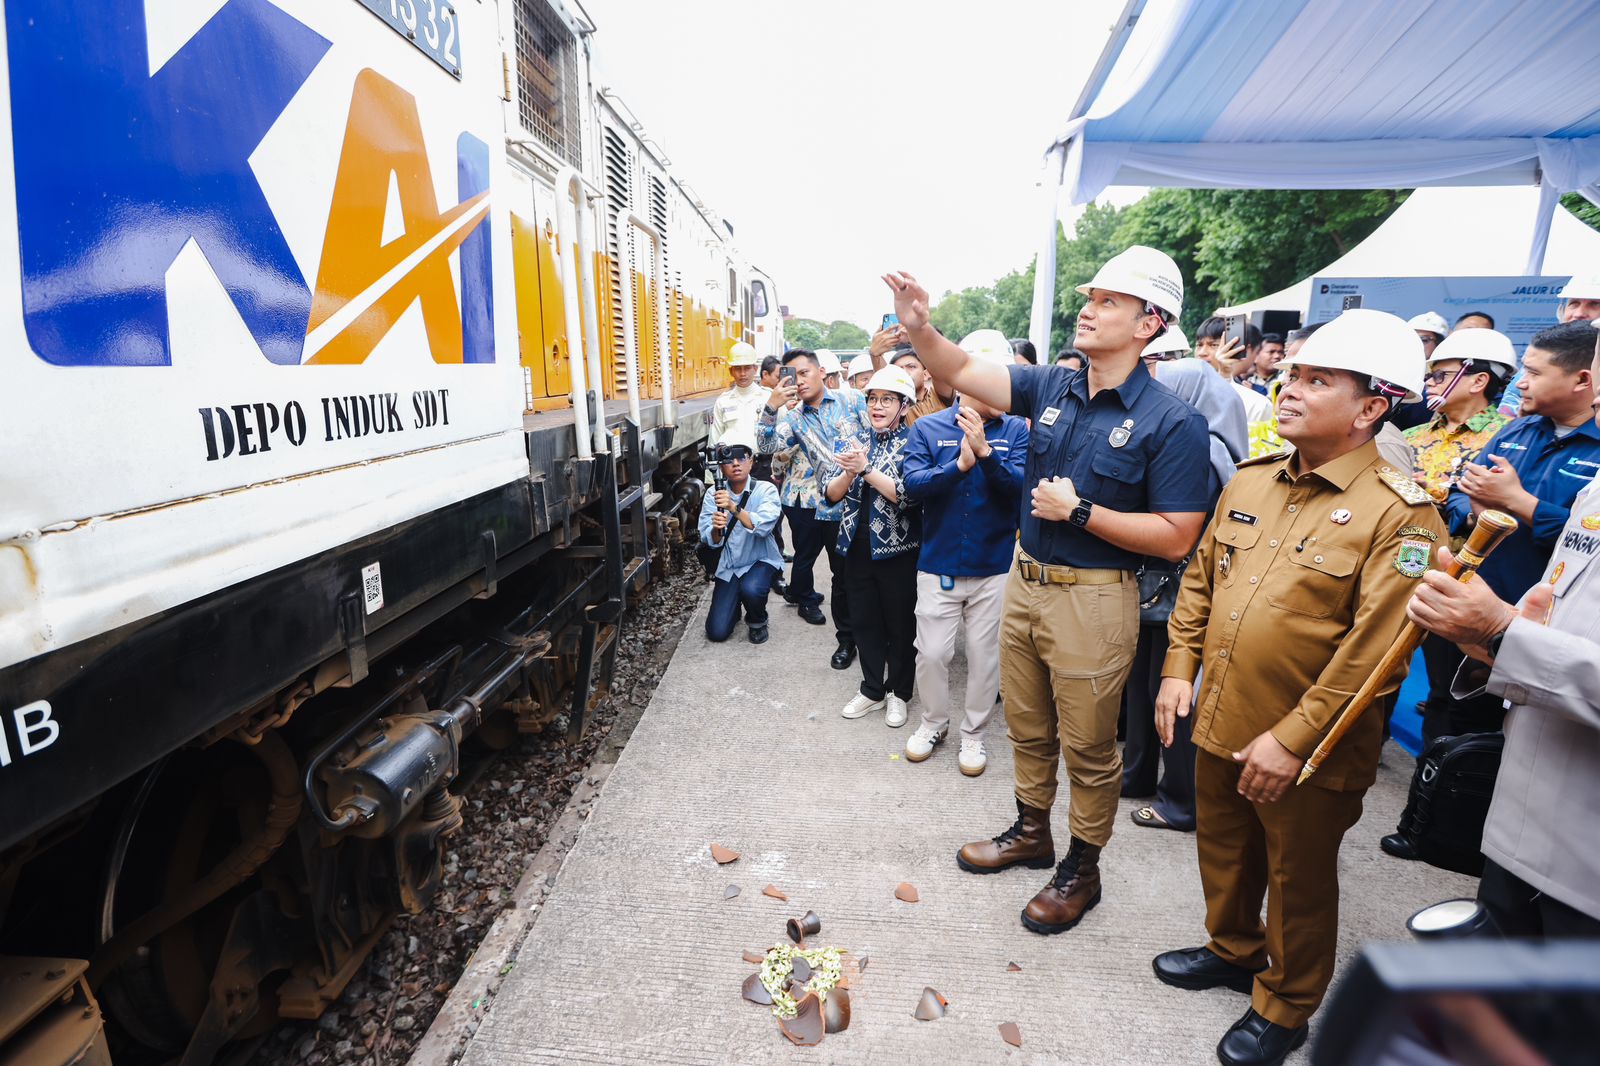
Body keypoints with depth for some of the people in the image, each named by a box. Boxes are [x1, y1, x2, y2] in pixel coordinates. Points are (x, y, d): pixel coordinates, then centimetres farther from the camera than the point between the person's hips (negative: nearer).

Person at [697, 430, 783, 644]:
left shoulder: (765, 490, -14)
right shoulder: (713, 496, -7)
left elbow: (763, 527, -30)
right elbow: (710, 541, -12)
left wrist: (734, 508, -42)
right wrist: (716, 529, -35)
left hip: (761, 561, -2)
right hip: (729, 566, 3)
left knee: (750, 589, -36)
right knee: (717, 632, -5)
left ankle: (757, 622, 0)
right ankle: (735, 604, 31)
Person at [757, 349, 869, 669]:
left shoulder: (852, 400, 3)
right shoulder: (793, 417, 8)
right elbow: (767, 445, -8)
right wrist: (771, 406, -19)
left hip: (849, 501, -2)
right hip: (807, 499, 2)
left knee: (845, 572, 6)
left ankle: (847, 637, 20)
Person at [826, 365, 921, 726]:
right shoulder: (857, 442, 8)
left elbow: (907, 495, -22)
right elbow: (833, 494, 2)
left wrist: (865, 469, -23)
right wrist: (850, 472, -17)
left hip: (898, 550, -5)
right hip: (859, 547, 5)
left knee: (900, 624, 8)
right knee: (864, 621, 13)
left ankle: (898, 693, 26)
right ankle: (872, 690, 30)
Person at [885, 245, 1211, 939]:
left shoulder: (1170, 423, -14)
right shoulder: (1053, 388, 2)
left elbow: (1175, 539, -17)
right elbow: (963, 374, -3)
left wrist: (1079, 511, -19)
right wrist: (919, 328, -21)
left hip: (1094, 600, -6)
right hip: (1025, 582, 6)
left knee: (1088, 746, 11)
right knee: (1027, 727, 21)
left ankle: (1082, 868, 33)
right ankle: (1031, 831, 44)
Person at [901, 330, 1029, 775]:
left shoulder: (1015, 430, -2)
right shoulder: (928, 428, -3)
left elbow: (1021, 486, -14)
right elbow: (913, 483, -15)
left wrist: (986, 453, -28)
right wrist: (959, 465, -28)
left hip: (994, 566, 0)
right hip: (938, 565, 0)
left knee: (984, 655, 11)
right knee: (932, 653, 9)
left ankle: (974, 733, 31)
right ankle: (934, 722, 34)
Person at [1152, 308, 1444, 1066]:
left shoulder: (1399, 514, -16)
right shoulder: (1248, 482, 3)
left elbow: (1373, 649, -21)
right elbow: (1200, 579, 11)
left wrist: (1293, 739, -22)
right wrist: (1179, 669, 4)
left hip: (1308, 752, -6)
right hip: (1219, 724, 6)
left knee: (1298, 881, 16)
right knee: (1224, 853, 24)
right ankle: (1232, 950, 50)